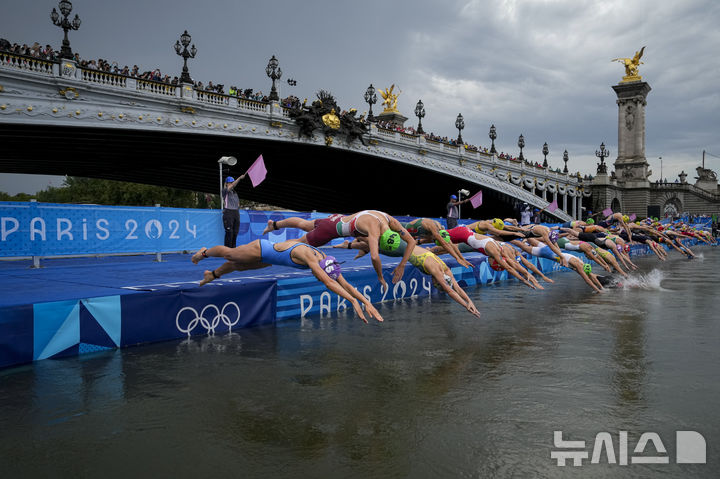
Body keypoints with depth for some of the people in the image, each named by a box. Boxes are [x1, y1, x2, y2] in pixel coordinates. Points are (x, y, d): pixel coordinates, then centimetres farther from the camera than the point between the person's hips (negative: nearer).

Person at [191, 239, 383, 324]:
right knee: (229, 254, 22)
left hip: (269, 258, 6)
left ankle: (212, 274, 58)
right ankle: (204, 252, 53)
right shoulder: (308, 256, -44)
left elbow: (345, 284, -21)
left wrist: (366, 302, -29)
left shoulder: (325, 261, -23)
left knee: (238, 266, 31)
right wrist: (353, 301, -59)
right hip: (261, 249, -6)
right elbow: (328, 283, -54)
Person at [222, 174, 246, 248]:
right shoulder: (225, 191, -1)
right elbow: (232, 185, -19)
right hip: (228, 213, -6)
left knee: (235, 232, 6)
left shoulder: (235, 192, 19)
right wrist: (240, 178, -27)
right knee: (229, 233, -10)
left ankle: (233, 248, 13)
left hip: (236, 213, 6)